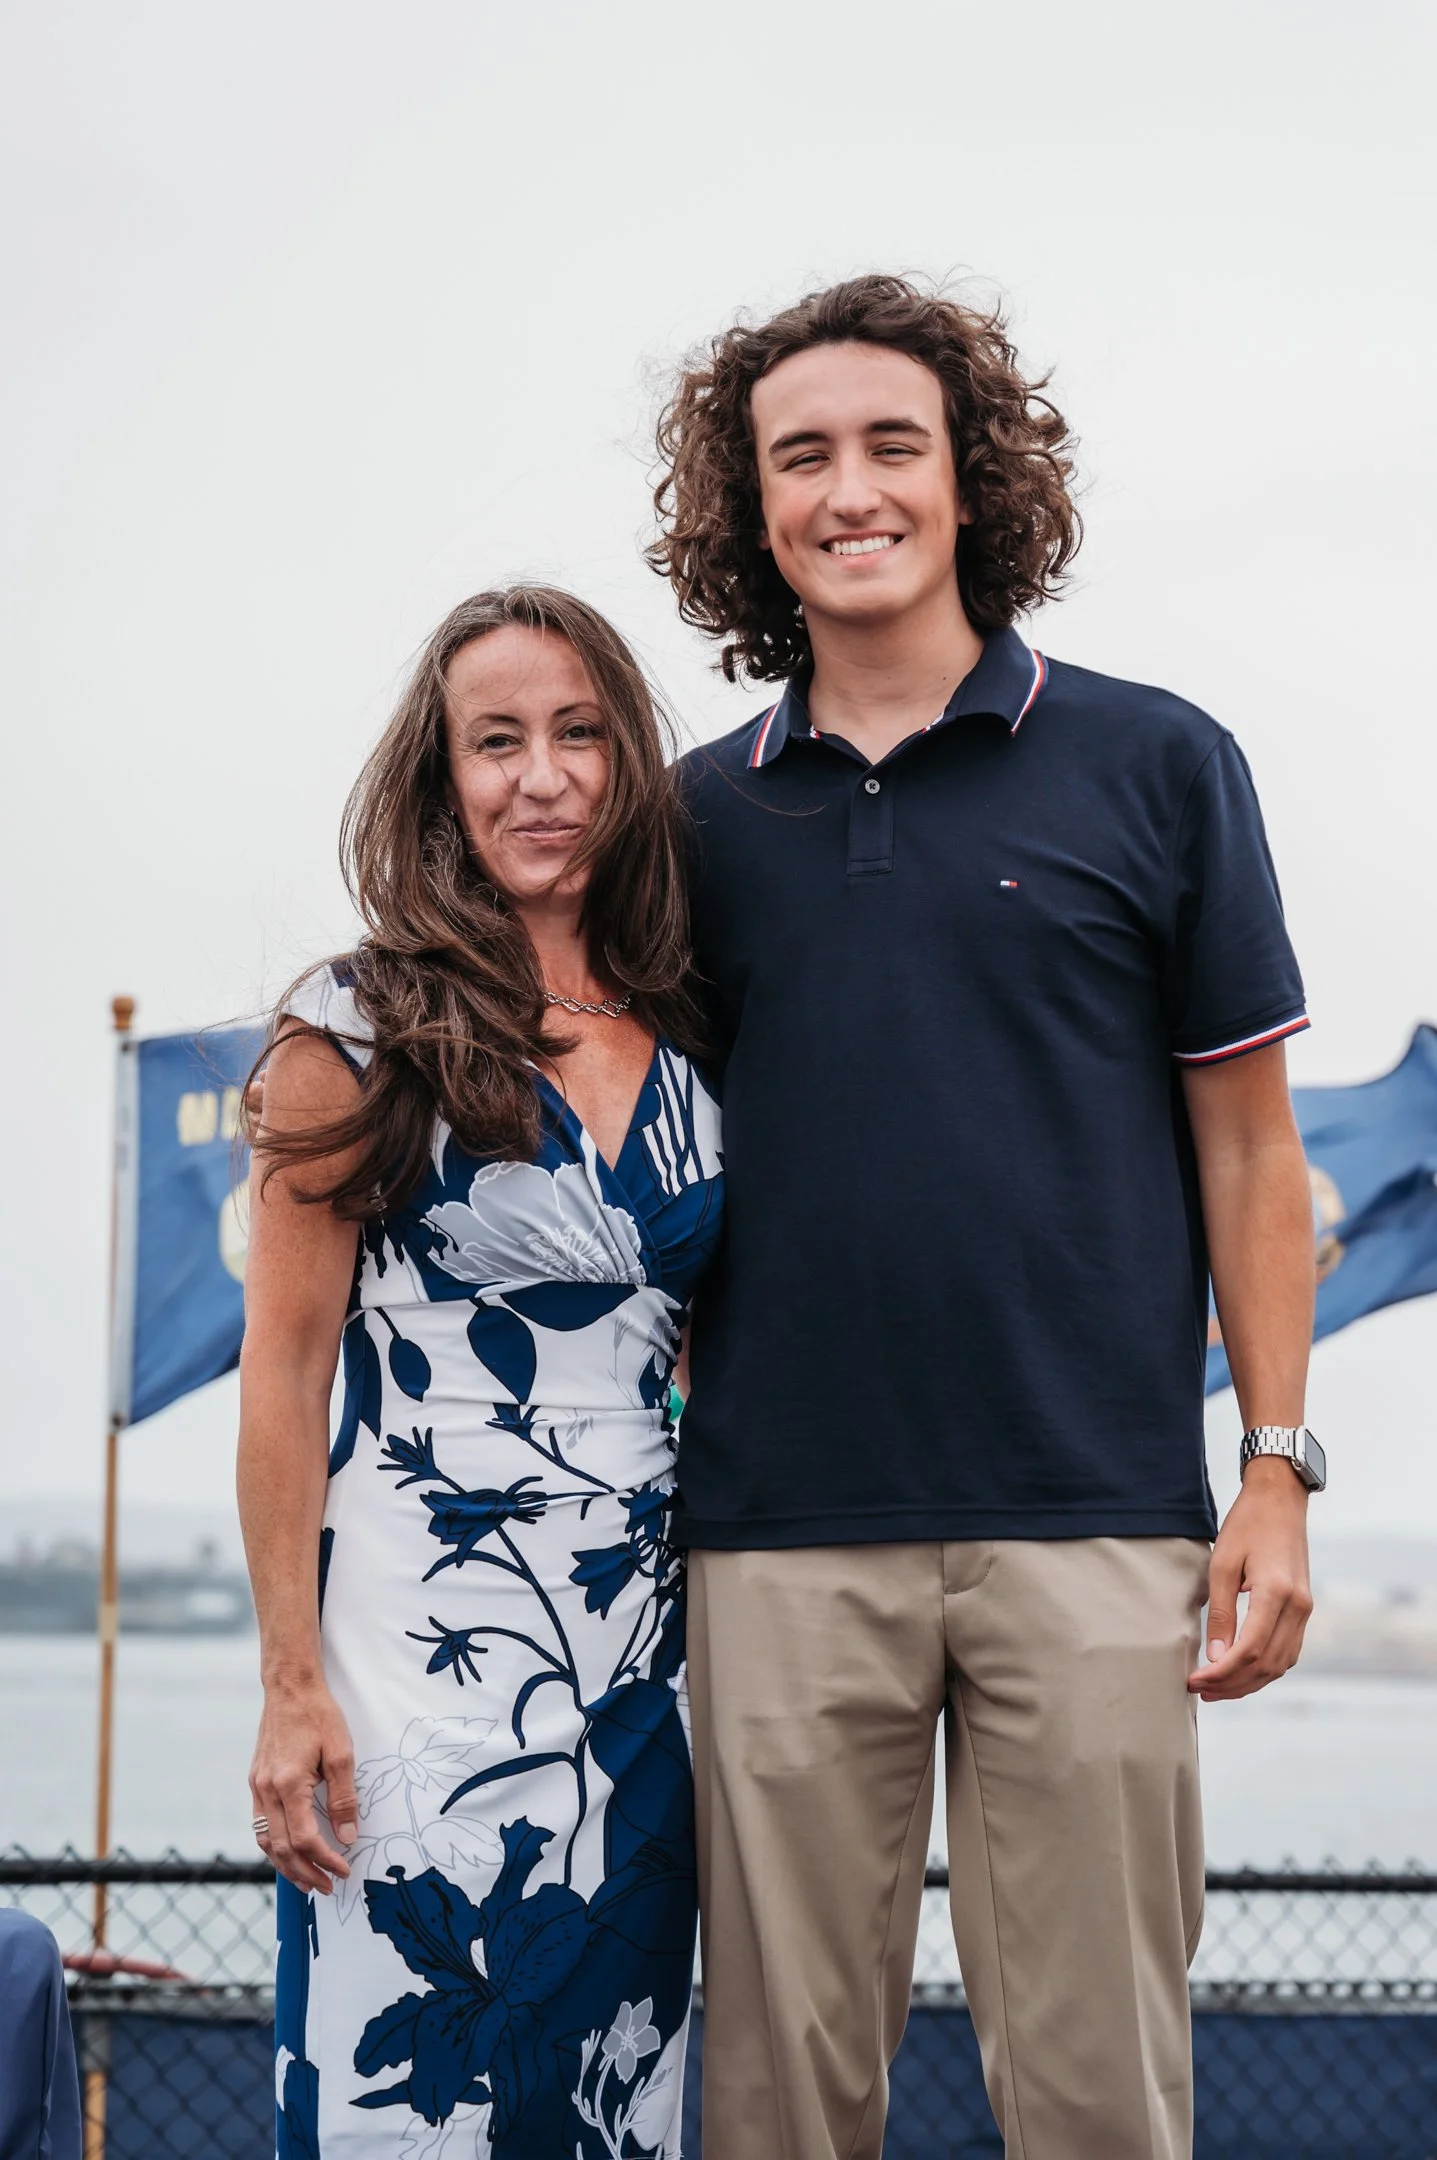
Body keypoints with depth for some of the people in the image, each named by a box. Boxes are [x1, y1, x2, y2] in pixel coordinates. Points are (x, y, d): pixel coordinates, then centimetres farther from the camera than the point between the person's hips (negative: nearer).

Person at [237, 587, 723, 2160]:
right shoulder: (364, 1031, -4)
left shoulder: (684, 1047, 9)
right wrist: (293, 1682, -10)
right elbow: (285, 1366, -5)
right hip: (422, 1637, -5)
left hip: (640, 1655, 5)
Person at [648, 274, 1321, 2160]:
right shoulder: (704, 817, 11)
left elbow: (1245, 1140, 5)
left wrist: (1277, 1470, -2)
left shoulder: (1153, 764, 4)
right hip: (783, 1531, 2)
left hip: (1093, 1517, -2)